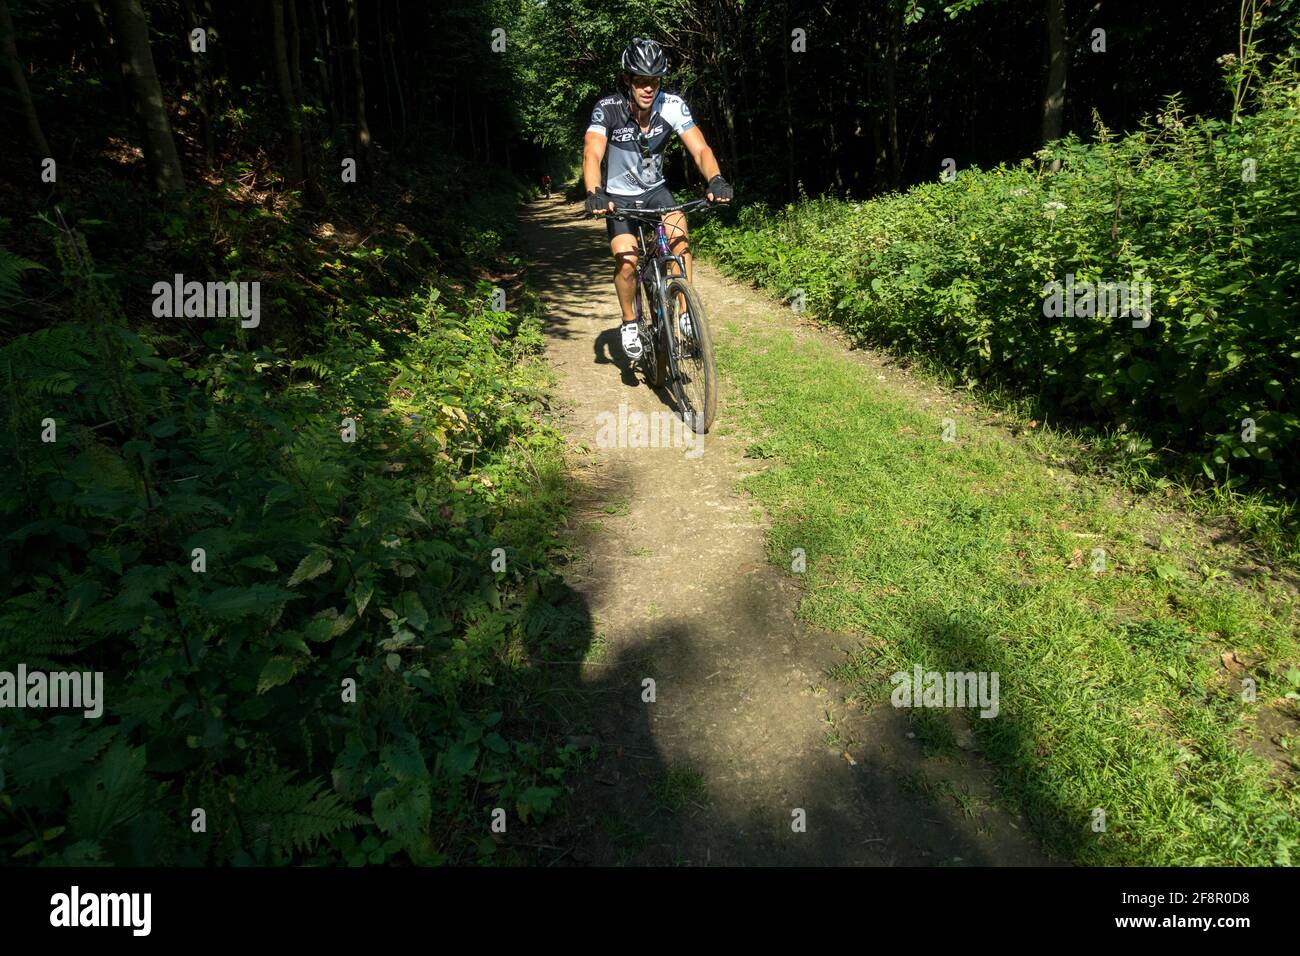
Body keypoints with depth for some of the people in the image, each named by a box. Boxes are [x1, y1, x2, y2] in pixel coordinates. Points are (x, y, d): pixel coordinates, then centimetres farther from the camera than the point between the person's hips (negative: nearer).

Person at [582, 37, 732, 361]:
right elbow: (592, 154, -34)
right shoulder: (607, 108, -22)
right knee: (626, 262, -20)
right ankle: (630, 323, 5)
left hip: (655, 189, 2)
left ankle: (685, 314, -13)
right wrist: (594, 194, -53)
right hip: (619, 195, -2)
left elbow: (700, 149, -23)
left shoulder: (672, 105, -17)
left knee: (680, 237, -25)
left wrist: (716, 180, -43)